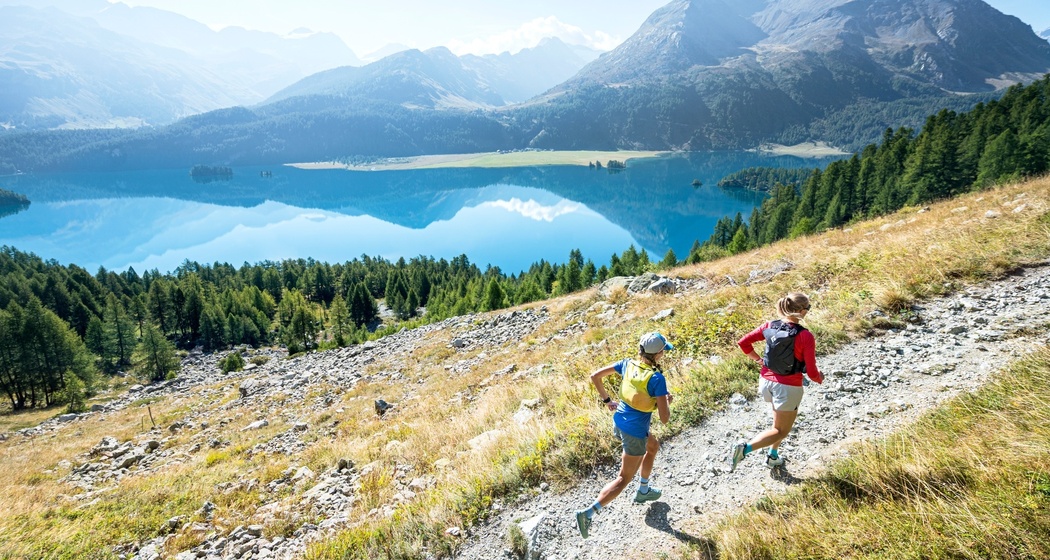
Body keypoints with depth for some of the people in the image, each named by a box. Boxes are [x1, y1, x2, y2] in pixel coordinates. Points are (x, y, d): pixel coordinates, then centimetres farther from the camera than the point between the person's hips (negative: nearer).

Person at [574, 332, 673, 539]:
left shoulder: (628, 364, -8)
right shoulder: (657, 379, -24)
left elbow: (595, 376, -2)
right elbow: (664, 418, -21)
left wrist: (607, 400, 8)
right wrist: (668, 401, -1)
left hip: (619, 422, 7)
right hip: (635, 433, -7)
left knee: (653, 446, 33)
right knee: (623, 479, 9)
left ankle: (643, 491, 48)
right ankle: (589, 513, -1)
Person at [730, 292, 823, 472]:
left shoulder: (769, 326, -6)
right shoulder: (805, 336, -19)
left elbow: (743, 342, -3)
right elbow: (811, 372, -15)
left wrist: (757, 359, 10)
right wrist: (819, 379, 7)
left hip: (766, 381, 6)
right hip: (789, 388, -5)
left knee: (782, 420, 32)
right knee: (781, 431, 12)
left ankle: (773, 457, 37)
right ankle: (744, 448, -10)